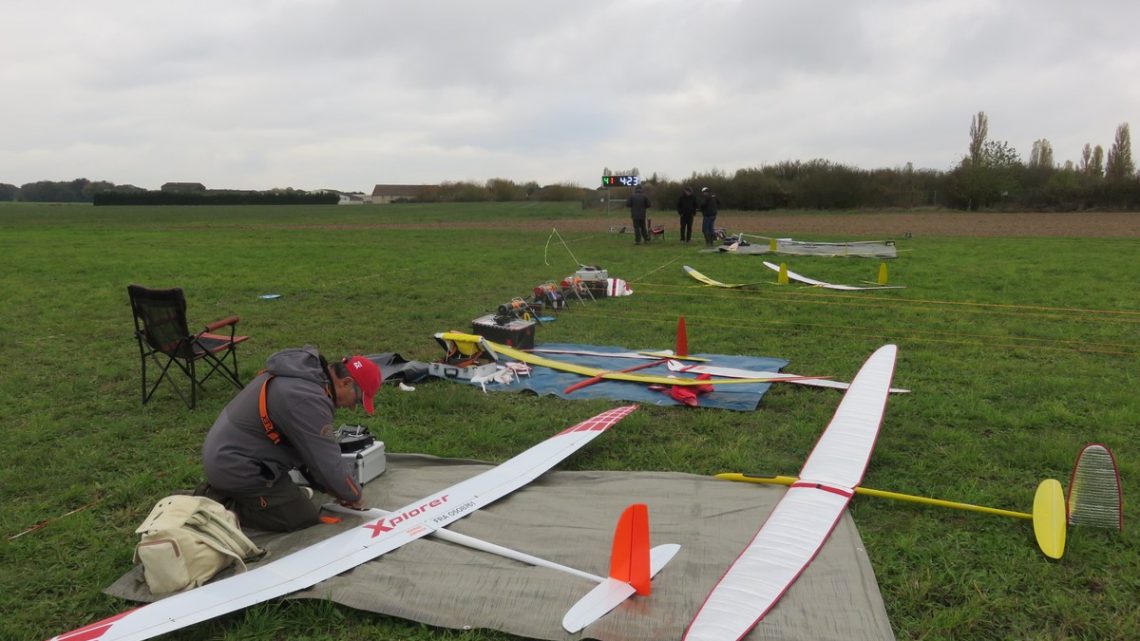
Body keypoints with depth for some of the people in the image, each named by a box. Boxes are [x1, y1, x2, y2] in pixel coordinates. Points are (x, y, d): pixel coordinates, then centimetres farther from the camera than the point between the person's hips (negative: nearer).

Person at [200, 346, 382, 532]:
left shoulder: (305, 369, 2)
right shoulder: (308, 399, -28)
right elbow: (328, 463, -22)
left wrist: (331, 488, 11)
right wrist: (355, 497, -4)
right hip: (236, 468, -10)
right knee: (305, 517, -3)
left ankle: (219, 492, 18)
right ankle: (223, 509, -2)